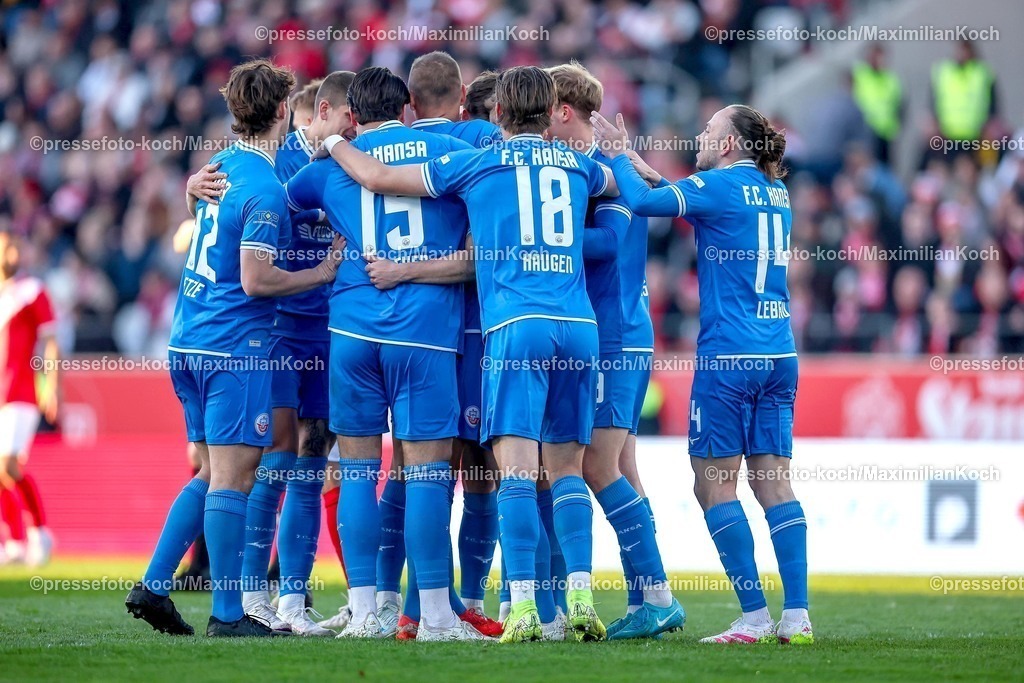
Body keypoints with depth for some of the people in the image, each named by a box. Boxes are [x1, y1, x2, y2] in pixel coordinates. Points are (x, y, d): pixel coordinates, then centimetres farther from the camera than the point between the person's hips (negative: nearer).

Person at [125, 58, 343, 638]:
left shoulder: (220, 167, 11)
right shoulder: (264, 189, -15)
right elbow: (255, 280, -19)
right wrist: (323, 273, -9)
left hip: (189, 341, 9)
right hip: (236, 348, -9)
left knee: (212, 474, 16)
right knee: (232, 477, -5)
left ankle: (153, 586, 12)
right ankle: (228, 613, -3)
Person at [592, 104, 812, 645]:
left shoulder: (720, 184, -7)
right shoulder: (775, 192, 15)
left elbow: (642, 201, -14)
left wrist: (618, 156, 4)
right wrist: (641, 165, 25)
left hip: (728, 355, -7)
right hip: (779, 354, 7)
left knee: (714, 483, -1)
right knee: (773, 481, 6)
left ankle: (755, 616, -7)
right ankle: (797, 616, -1)